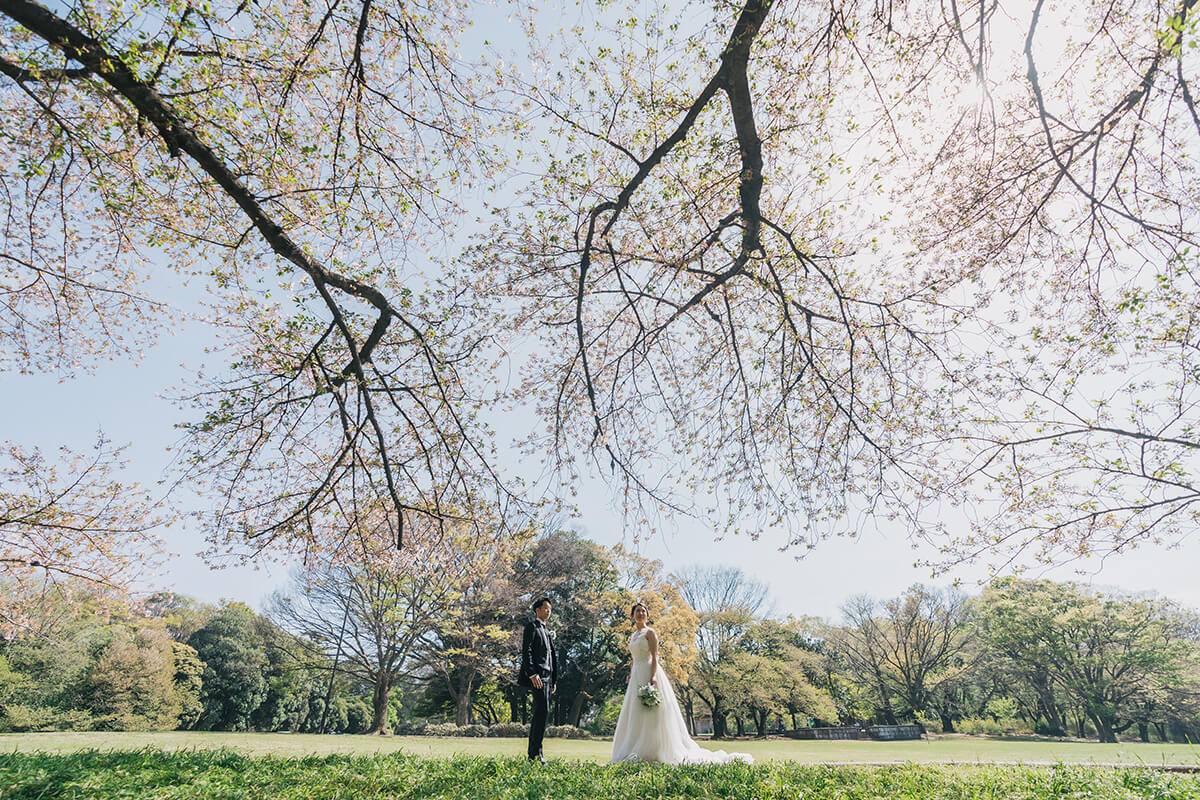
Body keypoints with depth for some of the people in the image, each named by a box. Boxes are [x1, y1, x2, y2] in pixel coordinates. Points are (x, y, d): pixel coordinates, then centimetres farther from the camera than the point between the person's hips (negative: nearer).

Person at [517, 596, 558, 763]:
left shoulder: (547, 631, 25)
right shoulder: (532, 626, -2)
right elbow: (526, 651, -12)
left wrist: (554, 680, 20)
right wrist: (532, 674, -21)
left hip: (547, 677, 9)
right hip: (538, 676, -9)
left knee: (539, 713, 8)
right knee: (543, 711, -16)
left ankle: (533, 754, 12)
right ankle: (536, 753, -16)